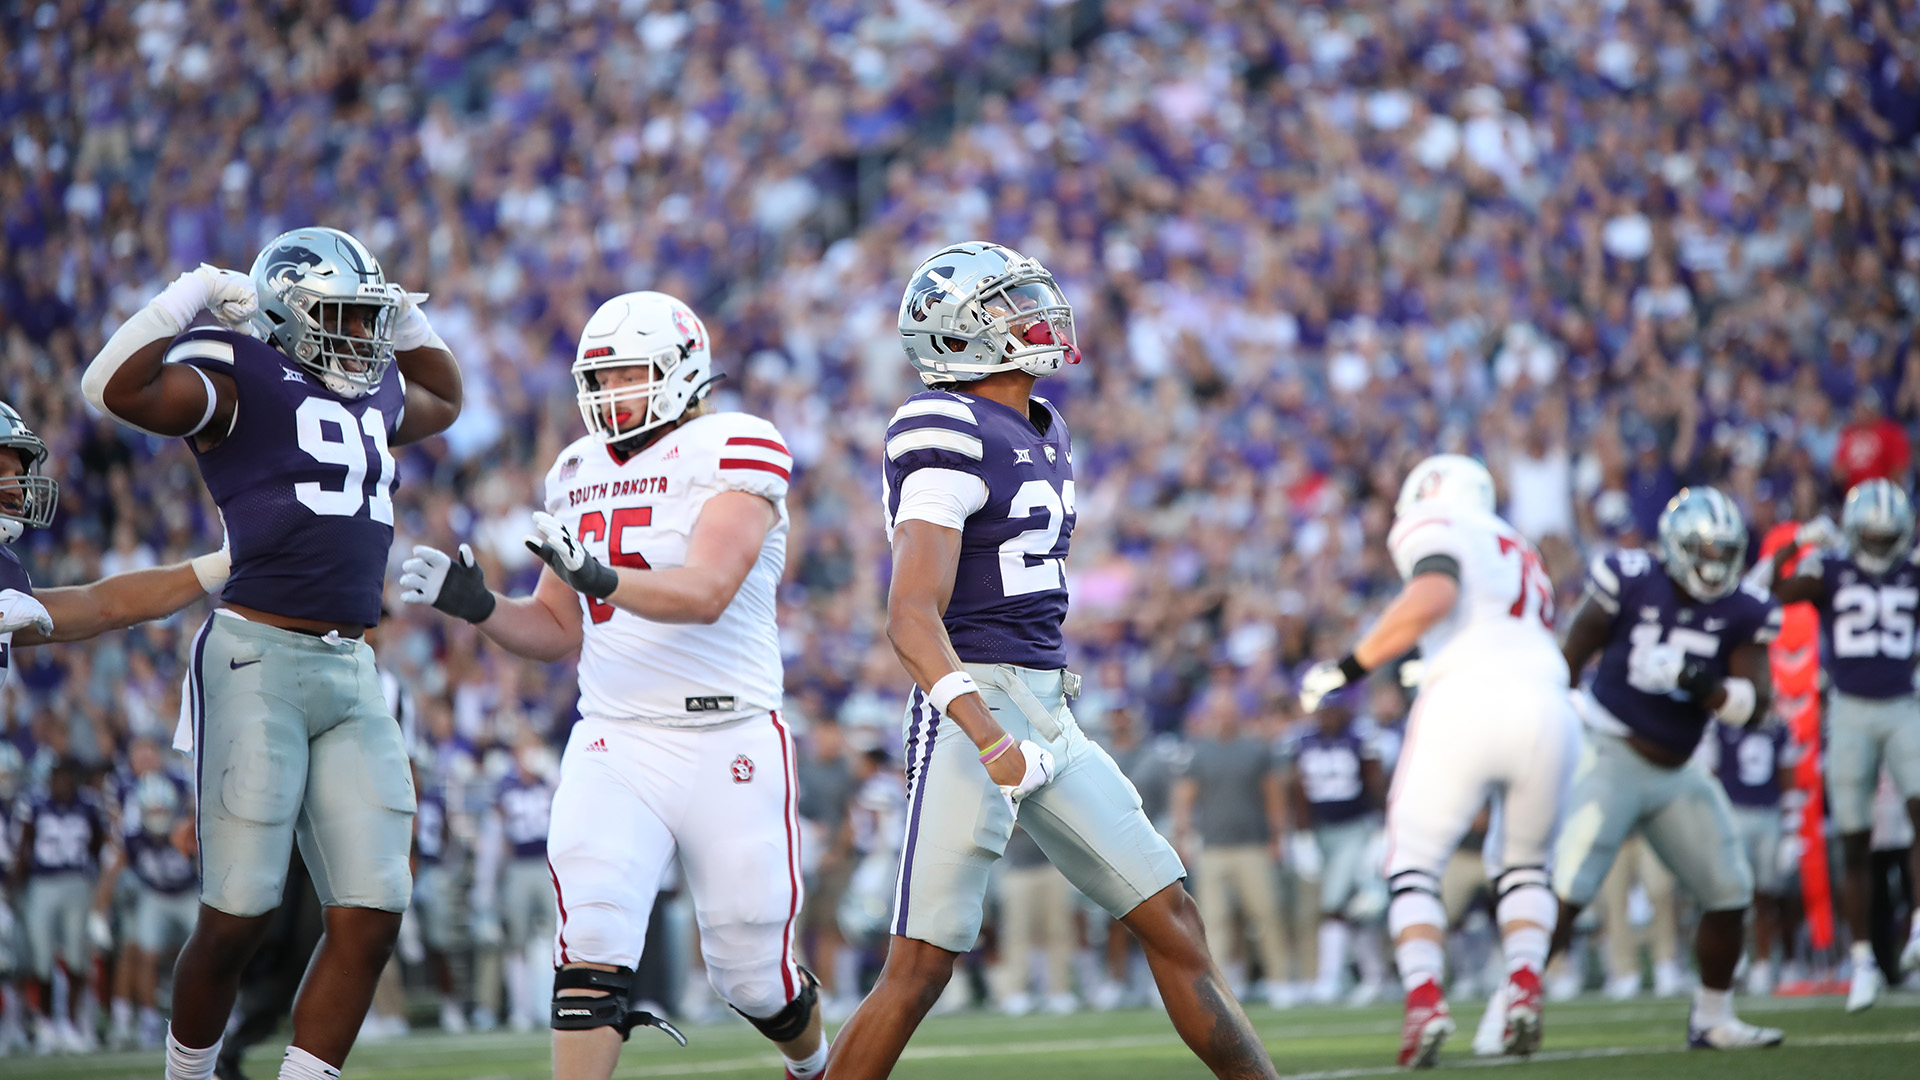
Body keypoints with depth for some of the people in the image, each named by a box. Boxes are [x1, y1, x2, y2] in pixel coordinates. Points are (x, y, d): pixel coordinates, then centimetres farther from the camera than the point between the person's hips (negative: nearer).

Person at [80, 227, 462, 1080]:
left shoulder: (373, 394, 18)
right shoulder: (239, 379, -4)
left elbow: (442, 401, 42)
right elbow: (115, 390, -21)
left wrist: (407, 321, 25)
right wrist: (195, 296, -13)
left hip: (351, 673, 7)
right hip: (257, 658, -7)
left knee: (371, 919, -1)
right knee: (237, 919, -4)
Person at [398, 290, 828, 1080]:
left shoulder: (733, 452, -7)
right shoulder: (579, 472, 13)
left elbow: (706, 593, -22)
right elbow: (557, 631, 19)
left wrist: (602, 579, -38)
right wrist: (476, 605, 0)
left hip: (729, 745, -4)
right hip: (614, 745, 4)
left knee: (753, 976, 8)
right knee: (593, 950, -17)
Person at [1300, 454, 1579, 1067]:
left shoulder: (1432, 527, 10)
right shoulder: (1521, 557, 33)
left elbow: (1433, 597, -11)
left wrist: (1352, 666, -7)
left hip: (1467, 701, -5)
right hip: (1547, 712, 6)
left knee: (1414, 871, 7)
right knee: (1522, 867, 25)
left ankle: (1425, 999, -14)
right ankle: (1524, 984, 1)